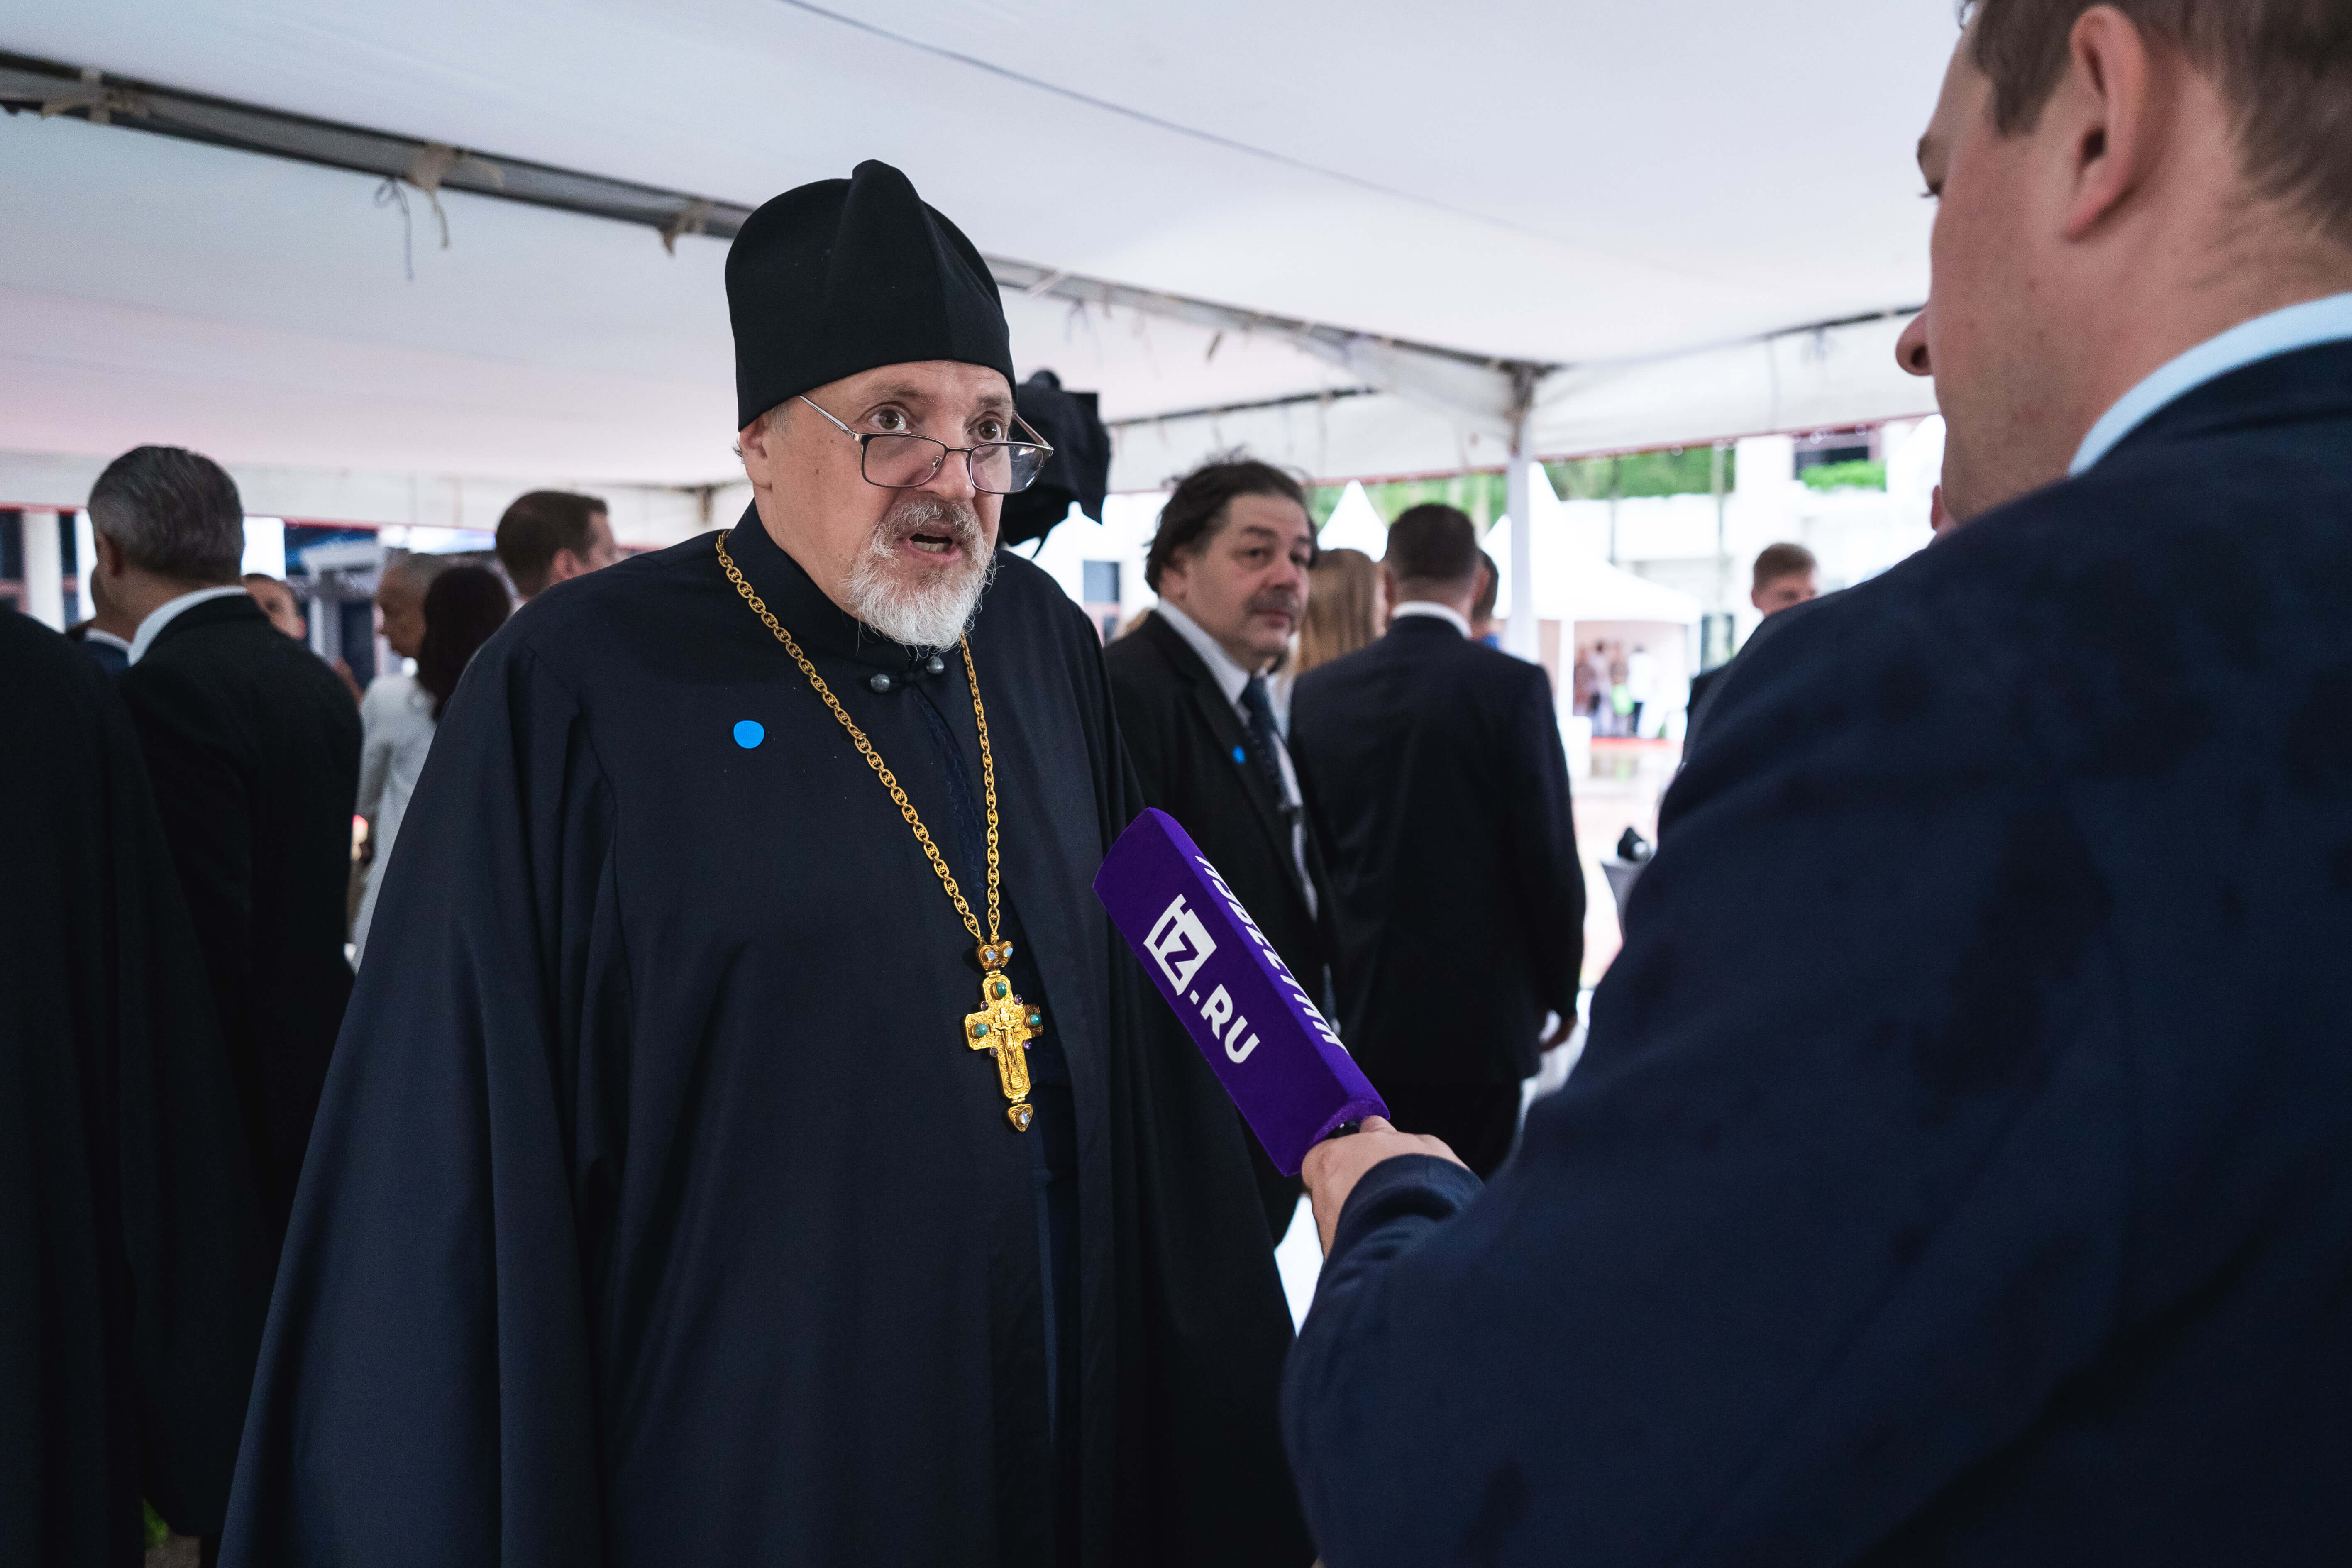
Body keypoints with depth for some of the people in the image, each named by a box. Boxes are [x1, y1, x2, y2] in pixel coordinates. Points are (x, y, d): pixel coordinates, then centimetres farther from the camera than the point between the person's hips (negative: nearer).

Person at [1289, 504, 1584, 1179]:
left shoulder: (1319, 692, 2)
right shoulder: (1513, 686, -10)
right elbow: (1549, 856, -9)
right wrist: (1563, 991, 5)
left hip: (1361, 1015, 4)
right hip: (1480, 1015, -3)